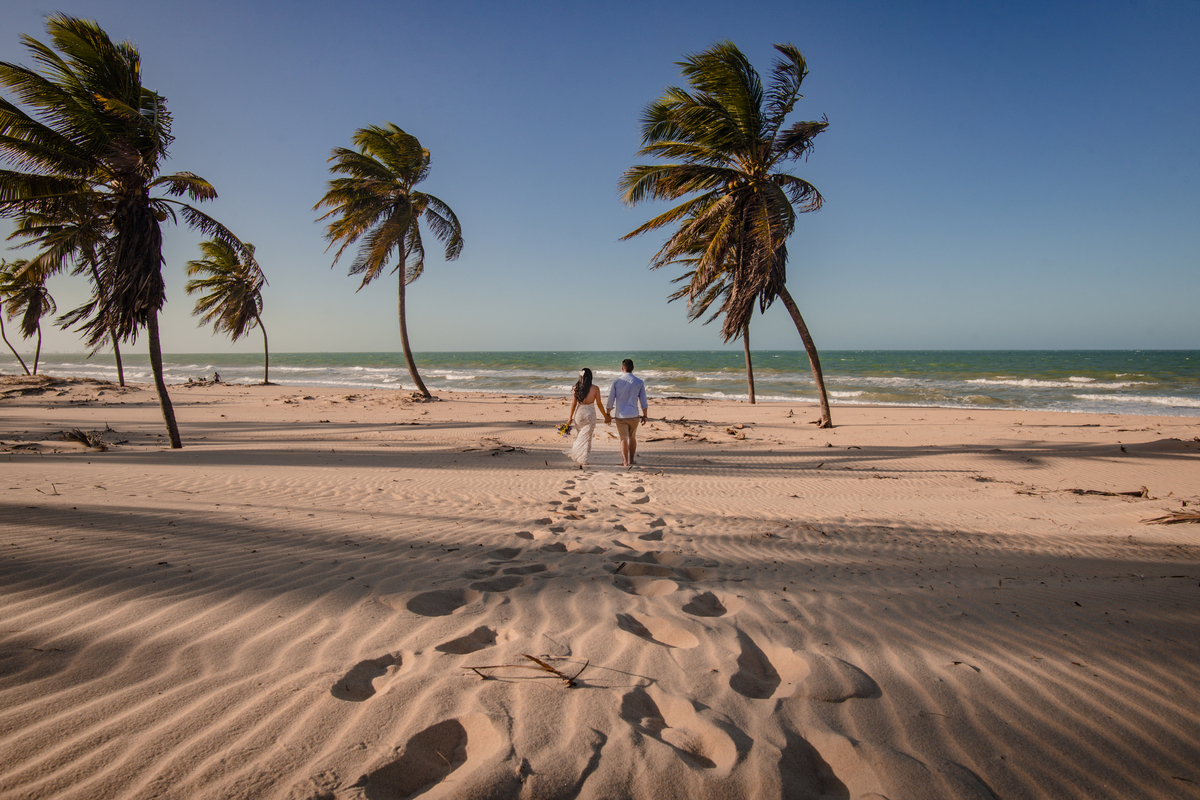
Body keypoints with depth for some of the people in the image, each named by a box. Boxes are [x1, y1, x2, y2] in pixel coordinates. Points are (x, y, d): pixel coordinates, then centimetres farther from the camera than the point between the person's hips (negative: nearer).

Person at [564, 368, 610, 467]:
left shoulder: (576, 388, -4)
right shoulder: (595, 388, -8)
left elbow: (573, 404, -2)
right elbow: (599, 404, -3)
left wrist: (570, 417, 8)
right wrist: (606, 416, 9)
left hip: (579, 413, 2)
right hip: (590, 414, -2)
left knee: (579, 437, 19)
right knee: (586, 438, 4)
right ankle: (582, 462, 0)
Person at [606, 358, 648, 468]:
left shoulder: (617, 381, -5)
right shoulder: (639, 382, -3)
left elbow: (611, 399, 0)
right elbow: (643, 401, 1)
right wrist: (644, 415, 11)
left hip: (620, 415, -1)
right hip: (633, 415, 1)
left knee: (624, 438, 3)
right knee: (632, 437, 17)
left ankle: (625, 462, 1)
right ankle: (631, 461, 25)